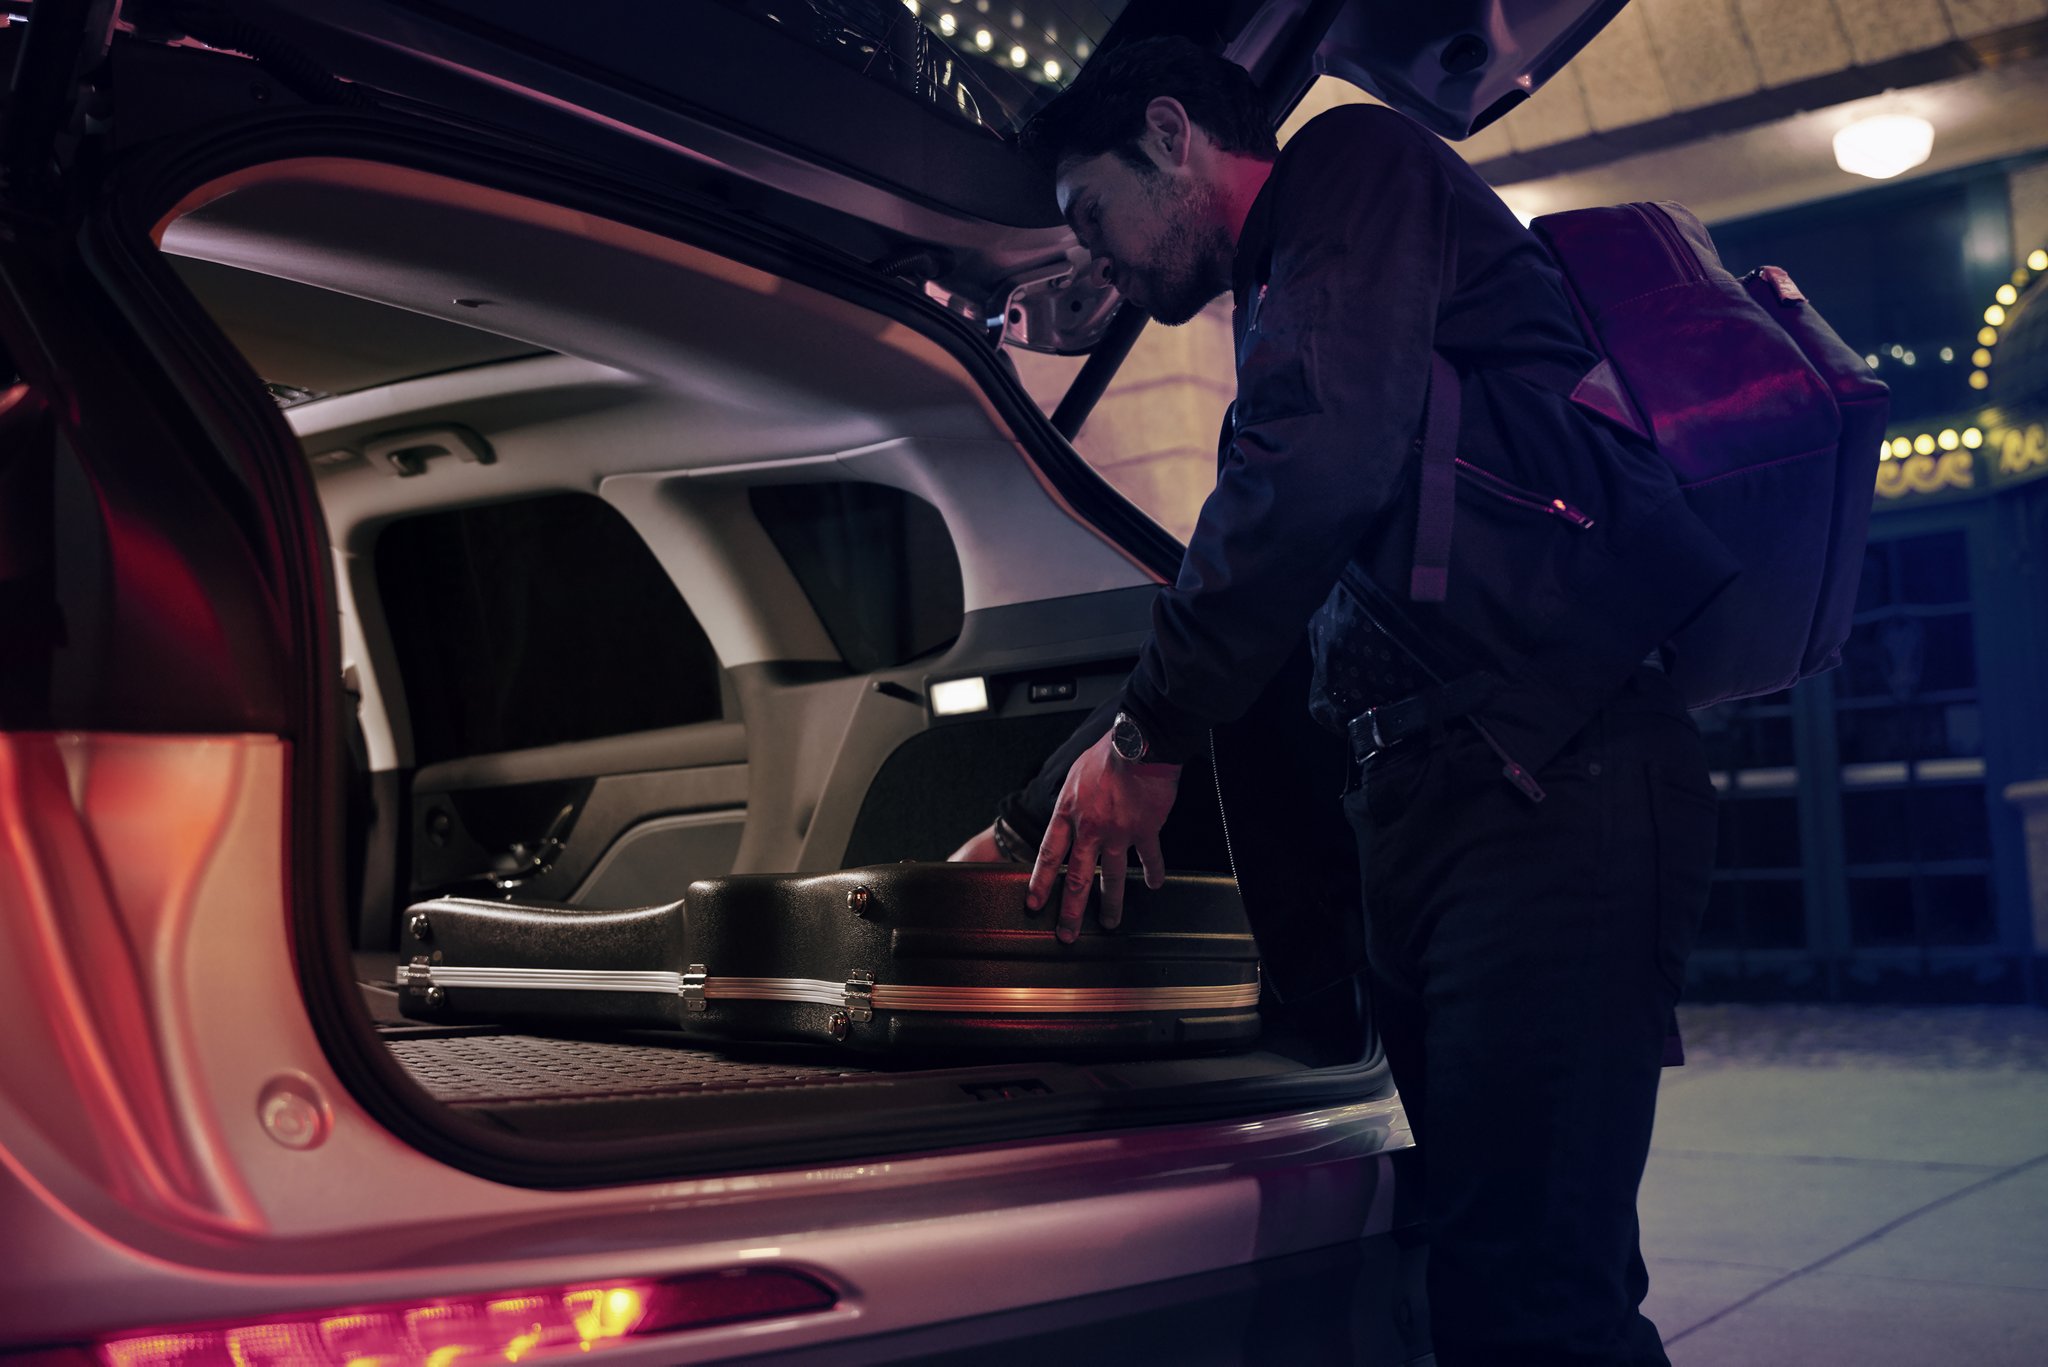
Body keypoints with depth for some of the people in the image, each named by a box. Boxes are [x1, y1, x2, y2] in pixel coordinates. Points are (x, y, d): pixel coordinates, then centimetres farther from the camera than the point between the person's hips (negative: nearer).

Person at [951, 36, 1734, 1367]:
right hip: (1424, 810, 10)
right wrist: (1029, 829, 34)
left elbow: (1317, 470, -15)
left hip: (1549, 785, -10)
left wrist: (1147, 735, -8)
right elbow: (1226, 620, 35)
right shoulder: (1291, 305, 33)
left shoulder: (1360, 164, 5)